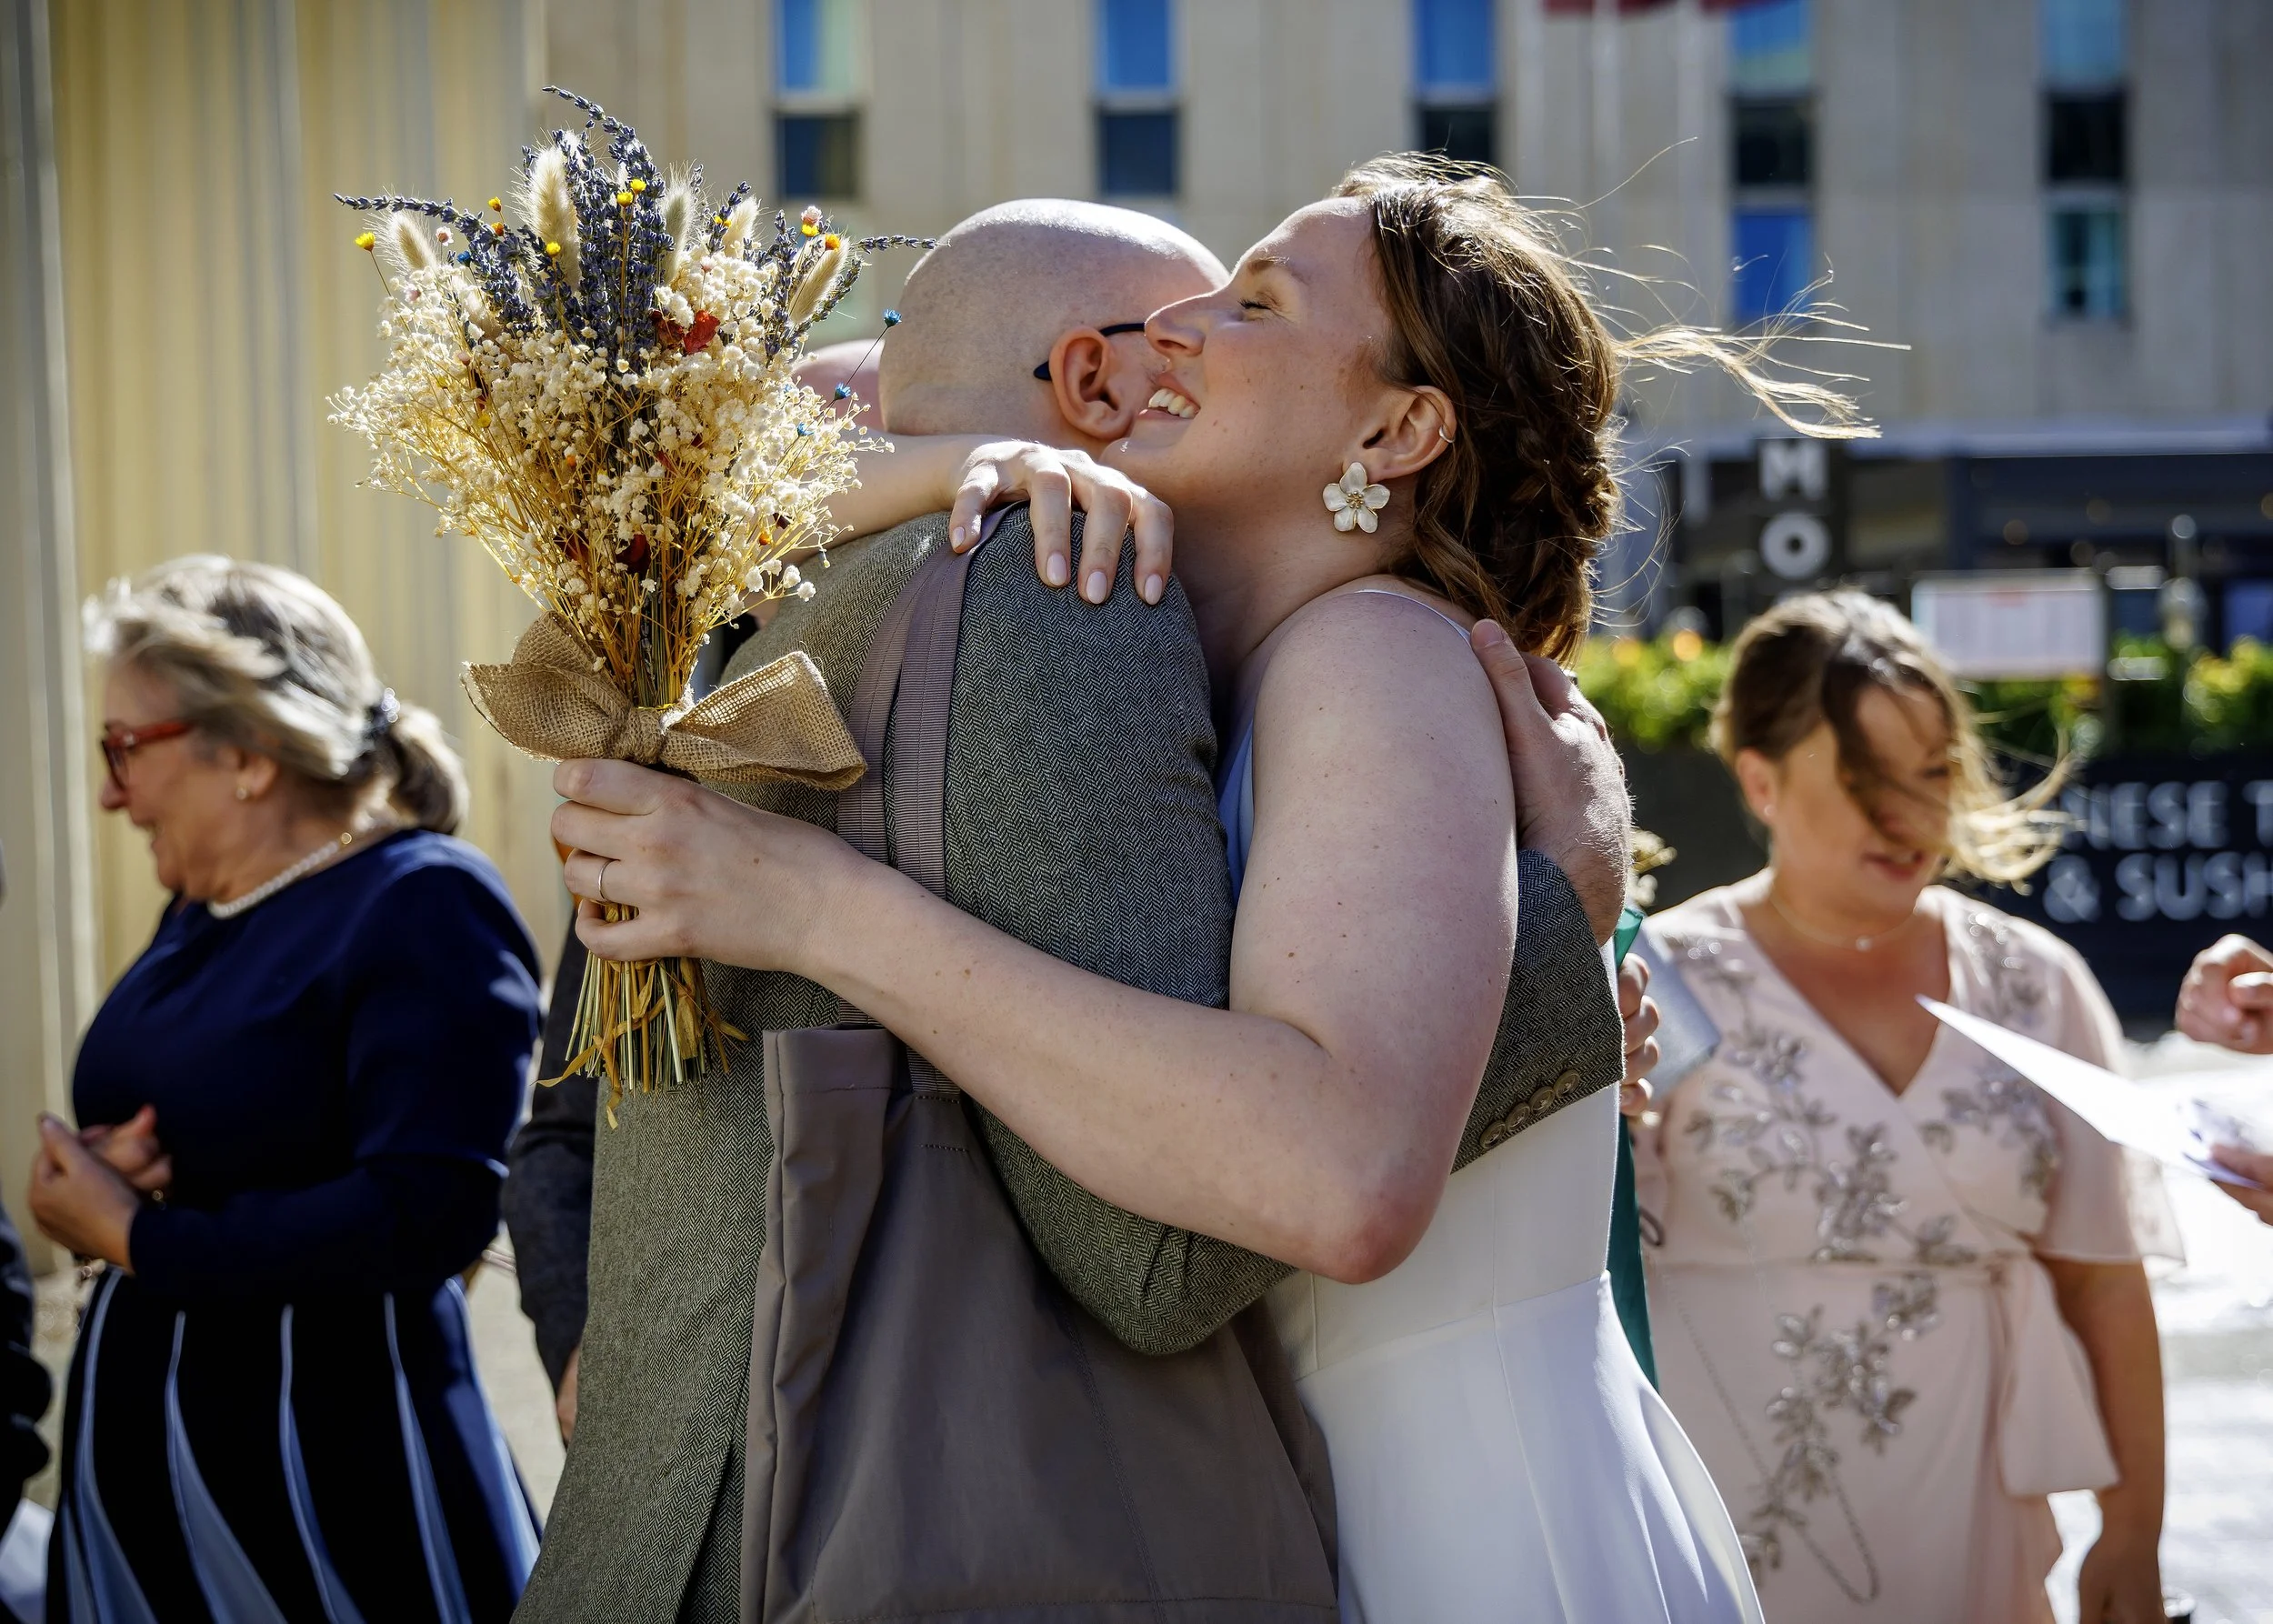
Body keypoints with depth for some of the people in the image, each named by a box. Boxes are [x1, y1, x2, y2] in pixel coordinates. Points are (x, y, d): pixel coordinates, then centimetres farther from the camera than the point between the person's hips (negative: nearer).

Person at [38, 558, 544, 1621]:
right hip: (143, 1458, 8)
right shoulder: (201, 913, 13)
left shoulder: (425, 907, -13)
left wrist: (132, 1239, -18)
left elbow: (428, 1214, -24)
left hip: (326, 1482, -7)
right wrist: (90, 1180, -8)